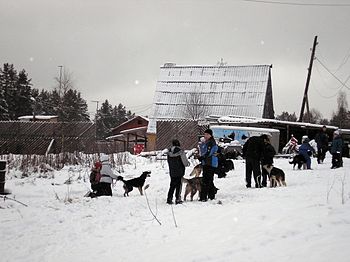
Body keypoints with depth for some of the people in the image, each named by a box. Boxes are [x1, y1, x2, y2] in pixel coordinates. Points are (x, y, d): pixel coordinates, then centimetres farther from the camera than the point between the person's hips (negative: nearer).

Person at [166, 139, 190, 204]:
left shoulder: (169, 152, 0)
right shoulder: (180, 151, -16)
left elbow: (168, 162, 9)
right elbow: (184, 161, -11)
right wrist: (187, 163, 10)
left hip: (172, 171, 4)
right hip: (179, 171, -4)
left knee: (172, 185, 13)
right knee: (178, 185, 4)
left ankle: (169, 198, 10)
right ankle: (178, 199, 5)